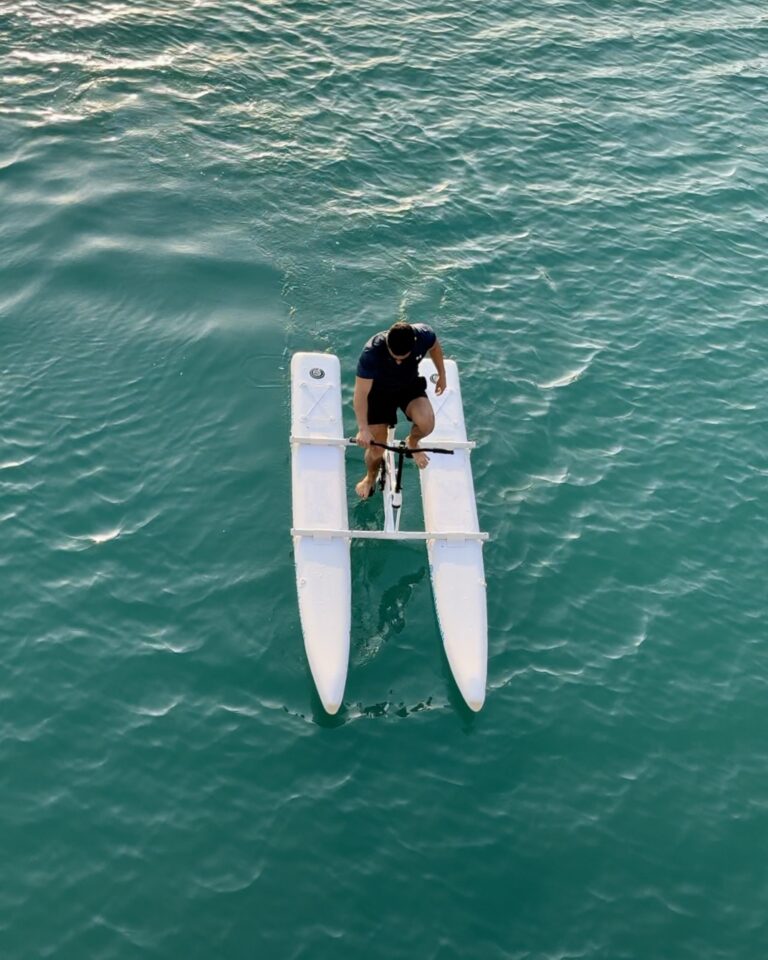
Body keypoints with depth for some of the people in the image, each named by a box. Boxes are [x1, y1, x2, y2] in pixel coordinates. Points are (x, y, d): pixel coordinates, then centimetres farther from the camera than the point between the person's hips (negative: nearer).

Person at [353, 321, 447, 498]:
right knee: (376, 449, -2)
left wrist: (442, 375, 10)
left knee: (426, 424, -27)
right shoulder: (371, 353, -38)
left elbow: (434, 347, -1)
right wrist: (363, 429, -36)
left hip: (410, 385, 2)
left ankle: (412, 442, 12)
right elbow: (361, 393, -32)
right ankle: (371, 478, 35)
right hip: (378, 391, -2)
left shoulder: (424, 335, -29)